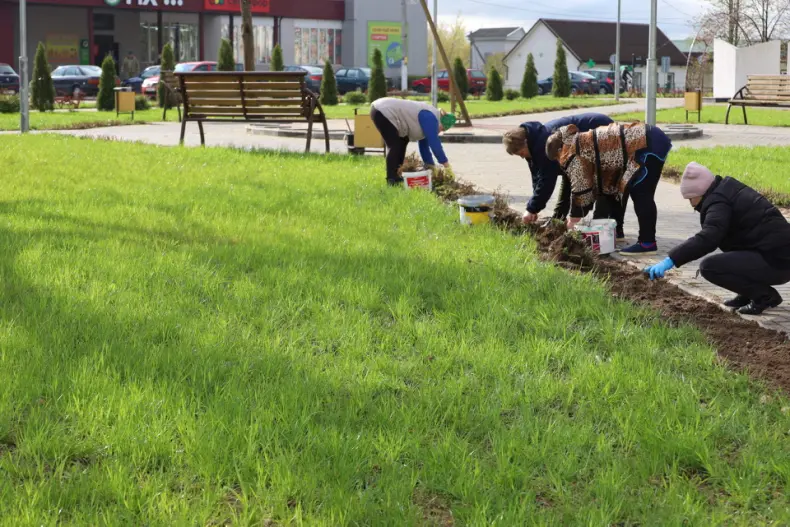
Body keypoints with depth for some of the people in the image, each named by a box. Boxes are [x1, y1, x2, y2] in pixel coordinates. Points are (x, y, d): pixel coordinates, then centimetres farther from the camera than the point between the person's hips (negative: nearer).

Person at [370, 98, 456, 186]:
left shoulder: (427, 117, 15)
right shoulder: (430, 118, -15)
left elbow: (424, 144, 18)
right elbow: (434, 142, -19)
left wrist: (430, 165, 16)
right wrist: (445, 163, -14)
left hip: (384, 110, 10)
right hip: (382, 112, -10)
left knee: (402, 142, 13)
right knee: (395, 145, -9)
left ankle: (397, 175, 17)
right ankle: (391, 179, -5)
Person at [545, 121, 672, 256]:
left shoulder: (573, 154, -7)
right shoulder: (582, 143, 22)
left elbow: (580, 188, -3)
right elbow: (592, 183, 27)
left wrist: (574, 218, 10)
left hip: (649, 145, -11)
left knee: (641, 195, -9)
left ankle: (647, 243, -8)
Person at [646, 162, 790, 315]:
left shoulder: (719, 202, -14)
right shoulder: (729, 191, 16)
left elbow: (707, 238, -30)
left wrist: (670, 260, -35)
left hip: (776, 262, -10)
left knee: (709, 267, -16)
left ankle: (765, 295, -7)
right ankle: (749, 294, 17)